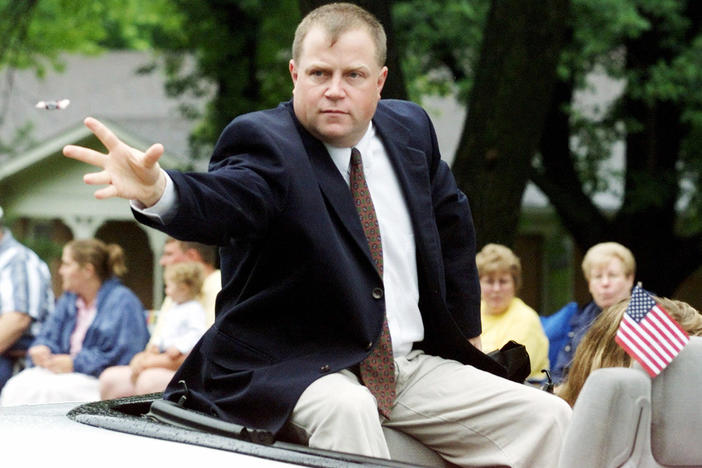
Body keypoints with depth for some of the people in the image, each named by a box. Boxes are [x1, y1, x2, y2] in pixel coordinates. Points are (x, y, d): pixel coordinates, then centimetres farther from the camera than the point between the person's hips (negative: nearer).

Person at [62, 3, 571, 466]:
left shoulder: (409, 128, 7)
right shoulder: (262, 140, -13)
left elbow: (450, 218, 25)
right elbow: (220, 202, -36)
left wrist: (467, 330, 24)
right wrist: (157, 191, -59)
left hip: (413, 366, 7)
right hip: (289, 371, -7)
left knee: (548, 418, -2)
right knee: (344, 408, -39)